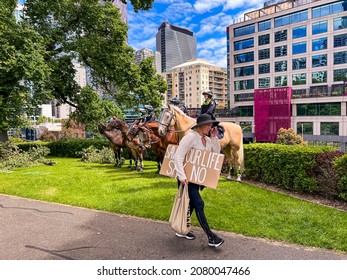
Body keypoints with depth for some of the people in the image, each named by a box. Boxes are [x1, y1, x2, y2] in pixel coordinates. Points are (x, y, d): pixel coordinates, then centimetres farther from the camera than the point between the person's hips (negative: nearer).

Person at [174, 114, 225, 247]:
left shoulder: (207, 139, 7)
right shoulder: (190, 137, -19)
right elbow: (178, 157, -23)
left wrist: (214, 138, -4)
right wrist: (182, 175, -30)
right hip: (187, 177, -9)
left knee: (192, 203, 15)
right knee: (199, 204, -6)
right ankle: (210, 237, 2)